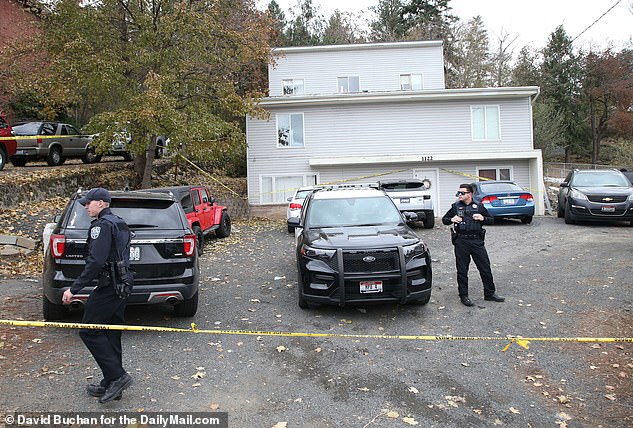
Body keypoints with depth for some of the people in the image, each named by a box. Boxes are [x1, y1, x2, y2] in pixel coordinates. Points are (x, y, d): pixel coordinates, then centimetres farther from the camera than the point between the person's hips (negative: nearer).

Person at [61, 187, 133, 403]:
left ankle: (117, 376, -2)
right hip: (122, 284, 10)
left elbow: (95, 261, -22)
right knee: (111, 334, 14)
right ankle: (111, 384, 21)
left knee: (89, 331, -1)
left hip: (108, 286, -10)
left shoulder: (102, 225, -14)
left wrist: (74, 289, -18)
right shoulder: (118, 223, 17)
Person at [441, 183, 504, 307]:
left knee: (485, 268, 5)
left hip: (477, 241, 1)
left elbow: (491, 220, 15)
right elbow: (444, 219, 14)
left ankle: (490, 293, 19)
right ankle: (463, 296, 14)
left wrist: (483, 218, -6)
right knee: (462, 270, 3)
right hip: (461, 242, -1)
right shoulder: (455, 207, 9)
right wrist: (451, 220, -7)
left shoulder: (479, 207, 10)